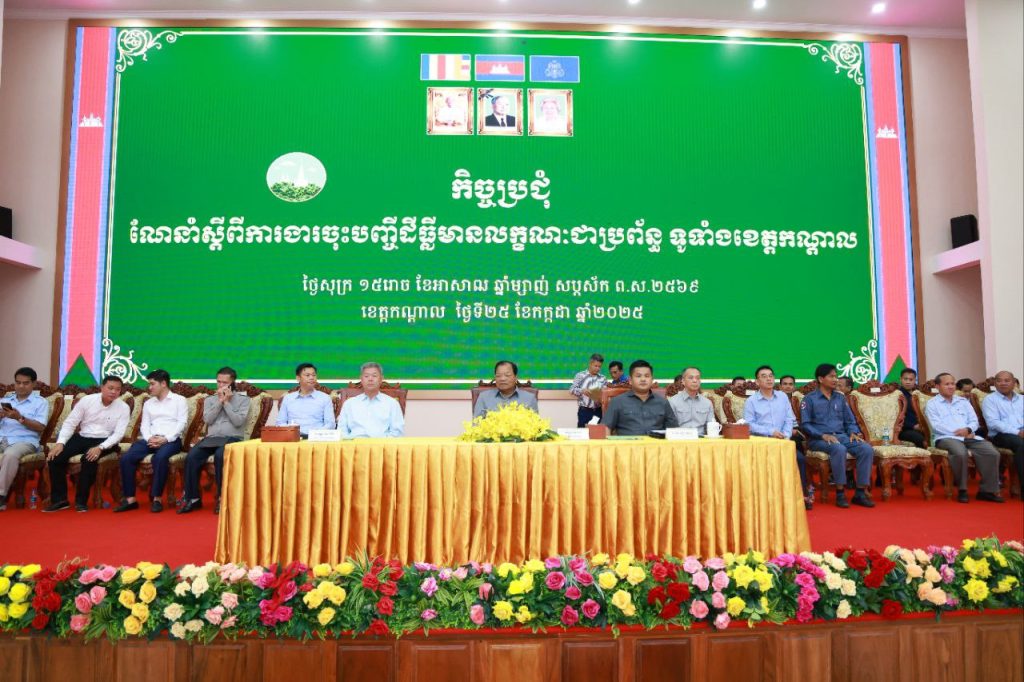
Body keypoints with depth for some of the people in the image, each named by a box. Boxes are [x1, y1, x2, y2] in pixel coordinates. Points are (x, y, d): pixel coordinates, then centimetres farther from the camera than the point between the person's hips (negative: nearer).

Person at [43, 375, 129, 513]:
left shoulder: (123, 407, -7)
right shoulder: (87, 400, -2)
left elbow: (118, 434, -12)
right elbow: (70, 423, -1)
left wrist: (100, 448, -27)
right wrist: (60, 443, -16)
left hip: (103, 441, -3)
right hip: (81, 437, 3)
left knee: (89, 459, -33)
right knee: (55, 456, -19)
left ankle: (81, 501, -15)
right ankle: (60, 499, -6)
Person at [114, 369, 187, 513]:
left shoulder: (179, 400, 9)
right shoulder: (148, 403, 25)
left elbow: (182, 423, -3)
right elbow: (144, 425, 14)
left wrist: (165, 438, -16)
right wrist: (149, 438, -9)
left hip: (171, 440, -5)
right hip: (150, 439, 5)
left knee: (160, 458, -37)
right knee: (126, 458, -21)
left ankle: (156, 498, -26)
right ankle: (130, 498, -15)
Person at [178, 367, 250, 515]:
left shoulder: (243, 399, 9)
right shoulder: (209, 400, 19)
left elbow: (238, 422, -6)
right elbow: (207, 419, 1)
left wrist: (227, 402, -4)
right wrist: (219, 401, -3)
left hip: (232, 438, -4)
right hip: (211, 438, 4)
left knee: (220, 456, -36)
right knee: (191, 457, -25)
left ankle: (222, 498, -22)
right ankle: (193, 497, -12)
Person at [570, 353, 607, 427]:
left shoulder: (602, 378, 8)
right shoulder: (580, 375, -2)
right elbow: (572, 389, -8)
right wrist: (582, 391, -26)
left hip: (598, 410, 3)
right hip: (584, 410, -3)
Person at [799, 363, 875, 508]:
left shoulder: (840, 398, 18)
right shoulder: (810, 399, 1)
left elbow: (850, 421, 18)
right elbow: (805, 425, -6)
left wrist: (853, 433, -4)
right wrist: (823, 435, -19)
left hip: (841, 436, 5)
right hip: (818, 439, -5)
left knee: (867, 449, -21)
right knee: (839, 449, -36)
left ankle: (860, 493, -15)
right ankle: (840, 492, -27)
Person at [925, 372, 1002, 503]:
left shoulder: (963, 401, 25)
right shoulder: (932, 404, 8)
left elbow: (974, 421, 16)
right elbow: (936, 425, -5)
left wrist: (967, 429, -8)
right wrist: (958, 432, -14)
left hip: (969, 436, 5)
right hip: (946, 437, -5)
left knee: (992, 453, -22)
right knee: (960, 453, -38)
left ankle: (987, 490, -11)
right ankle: (962, 490, -21)